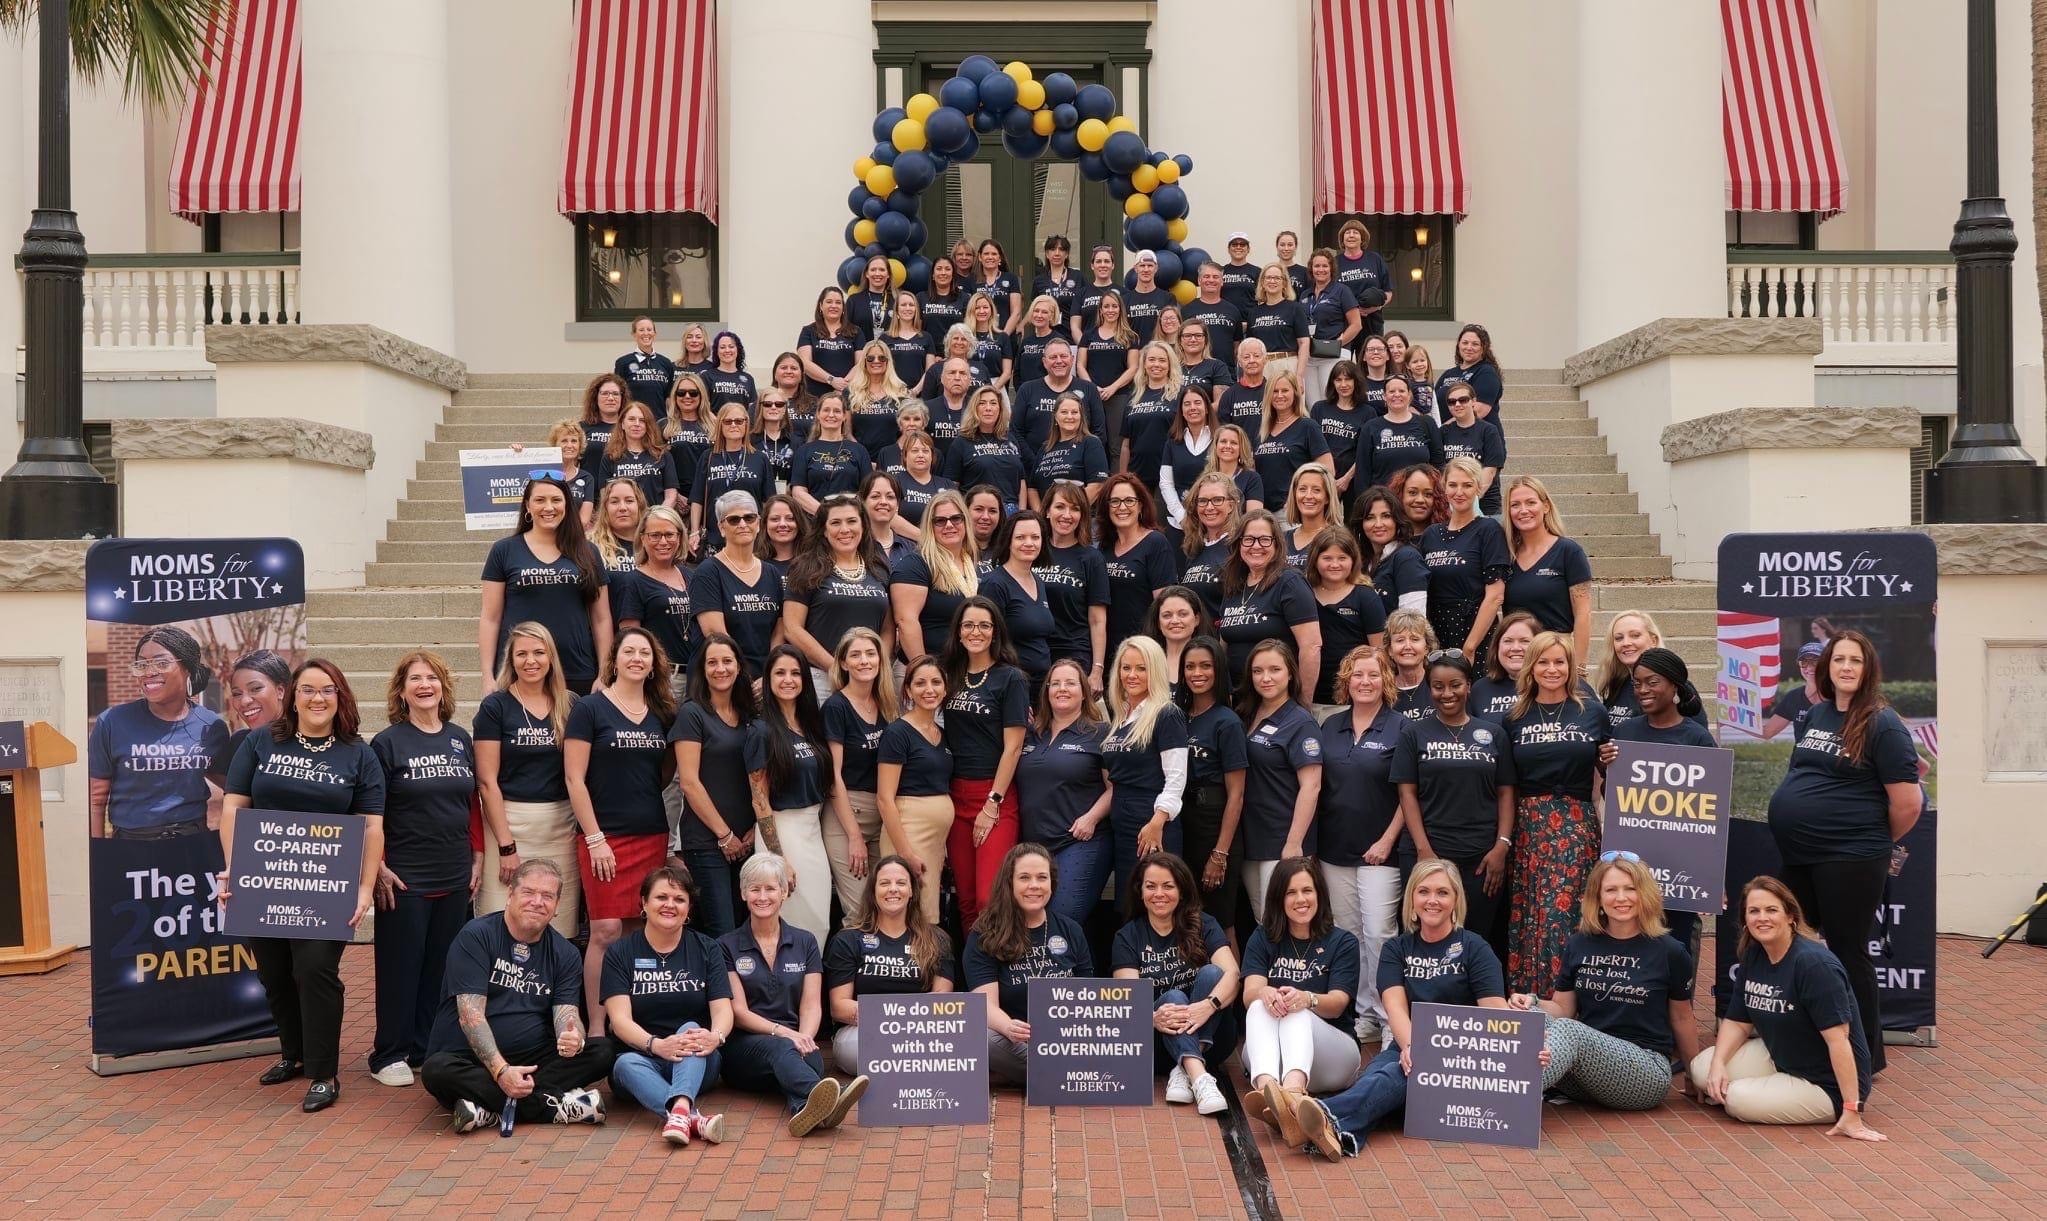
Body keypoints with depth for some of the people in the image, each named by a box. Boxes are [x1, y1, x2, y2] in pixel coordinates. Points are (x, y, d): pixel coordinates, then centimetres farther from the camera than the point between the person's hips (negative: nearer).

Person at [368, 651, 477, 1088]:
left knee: (443, 968, 9)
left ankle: (431, 1049, 20)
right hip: (405, 879, -4)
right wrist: (378, 868, -10)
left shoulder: (461, 739, 9)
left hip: (455, 878, 4)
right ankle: (390, 1055, 13)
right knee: (400, 967, 3)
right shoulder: (387, 743, -4)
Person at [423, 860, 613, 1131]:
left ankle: (489, 1108, -28)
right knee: (437, 1070, -35)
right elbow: (470, 1015, -15)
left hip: (532, 1062, 3)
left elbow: (566, 1015, -4)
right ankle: (553, 1106, -31)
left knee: (602, 1051, -19)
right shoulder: (476, 936, -6)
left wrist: (573, 1037, -31)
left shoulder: (565, 954, 7)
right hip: (471, 1061, -3)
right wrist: (501, 1071, -28)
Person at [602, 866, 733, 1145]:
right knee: (626, 1064, -34)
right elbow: (619, 1018, -8)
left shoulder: (707, 949, 8)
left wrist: (715, 1036, -29)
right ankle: (694, 1119, -54)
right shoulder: (620, 953, 4)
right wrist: (656, 1045, -29)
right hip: (642, 1057, 0)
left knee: (690, 1028, -31)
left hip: (698, 1062, 1)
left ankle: (680, 1109, -55)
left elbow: (723, 1009, -4)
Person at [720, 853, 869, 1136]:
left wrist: (804, 1037, -17)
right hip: (744, 1047, -2)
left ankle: (806, 1108, -69)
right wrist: (783, 1032, -18)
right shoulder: (727, 946, 8)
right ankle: (824, 1096, -70)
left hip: (795, 1041, 2)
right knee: (780, 1048, -37)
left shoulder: (805, 943, 16)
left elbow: (811, 1005, 7)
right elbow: (738, 1011, -1)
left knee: (811, 1056, -35)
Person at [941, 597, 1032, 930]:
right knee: (966, 899, 8)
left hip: (996, 796, -5)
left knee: (989, 899, -12)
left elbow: (1013, 747, -8)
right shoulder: (953, 676, 12)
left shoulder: (1011, 678, -4)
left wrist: (993, 803, -12)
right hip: (956, 795, 5)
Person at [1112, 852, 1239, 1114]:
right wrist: (1152, 1018, -35)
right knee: (1173, 997, -29)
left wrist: (1209, 1005, -36)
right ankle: (1199, 1077, -50)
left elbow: (1231, 973, -14)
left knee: (1211, 972, -23)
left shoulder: (1203, 926, 4)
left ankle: (1183, 1072, -33)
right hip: (1154, 1043, 0)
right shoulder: (1127, 937, 4)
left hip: (1206, 1037, 1)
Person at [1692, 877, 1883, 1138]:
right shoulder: (1752, 956, 1)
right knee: (1701, 1069, -8)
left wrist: (1851, 1113, -32)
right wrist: (1718, 1063, -14)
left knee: (1739, 1100, -23)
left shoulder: (1813, 963, -25)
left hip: (1827, 1084, -7)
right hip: (1778, 1057, 7)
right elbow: (1737, 1022, 6)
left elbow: (1837, 1038, -29)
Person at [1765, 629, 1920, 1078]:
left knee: (1847, 954, 2)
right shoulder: (1815, 714, 10)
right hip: (1797, 856, 7)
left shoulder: (1882, 724, -11)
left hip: (1849, 861, -7)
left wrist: (1874, 844, -1)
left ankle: (1865, 1057, 17)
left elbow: (1908, 804, -13)